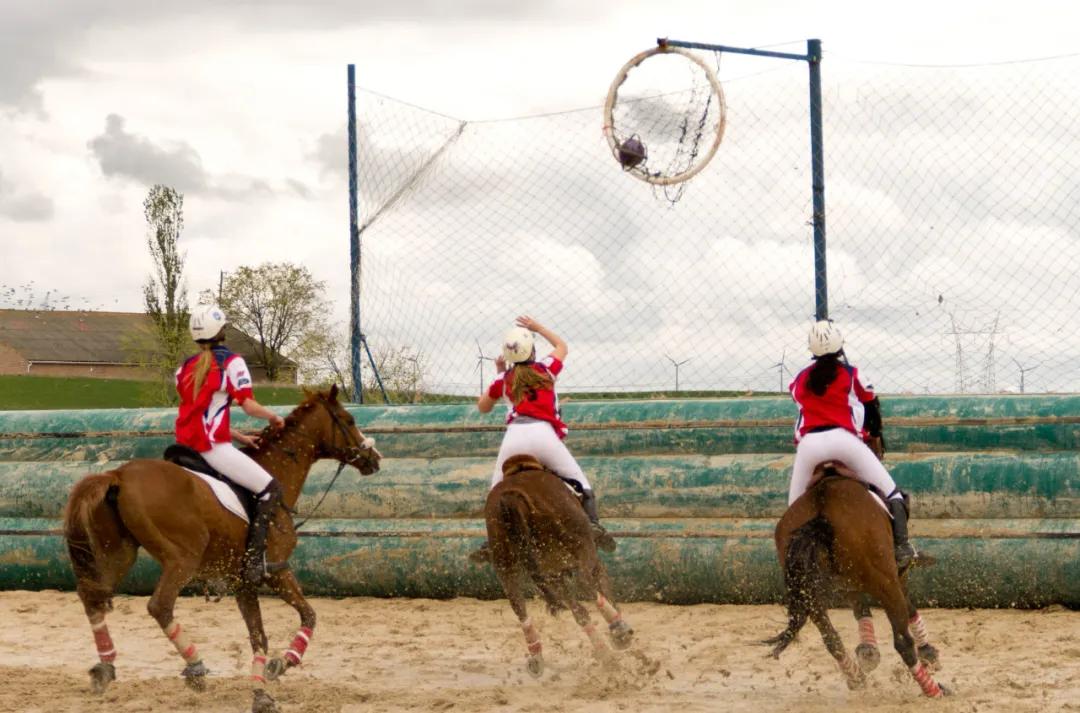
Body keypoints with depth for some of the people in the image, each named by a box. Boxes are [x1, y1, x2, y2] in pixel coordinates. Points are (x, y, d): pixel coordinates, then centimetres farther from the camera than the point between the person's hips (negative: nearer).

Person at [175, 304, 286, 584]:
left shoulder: (185, 369, 16)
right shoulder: (231, 362, -3)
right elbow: (248, 405, -11)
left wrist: (240, 438, 20)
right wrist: (274, 418, 8)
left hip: (186, 445, 7)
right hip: (213, 448, -7)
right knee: (270, 489, -4)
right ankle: (253, 556, -17)